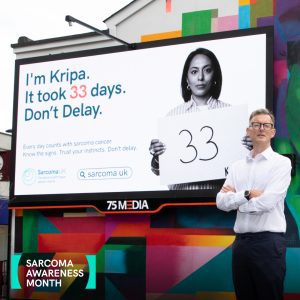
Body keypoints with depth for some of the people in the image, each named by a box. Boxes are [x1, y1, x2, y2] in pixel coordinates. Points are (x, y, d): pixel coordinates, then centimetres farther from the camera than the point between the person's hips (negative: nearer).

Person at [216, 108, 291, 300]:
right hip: (241, 241, 5)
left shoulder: (281, 163, -4)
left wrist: (235, 200, -2)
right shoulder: (236, 166, 12)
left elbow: (266, 202, -15)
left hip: (268, 242, -5)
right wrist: (247, 194, -13)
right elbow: (221, 202, 1)